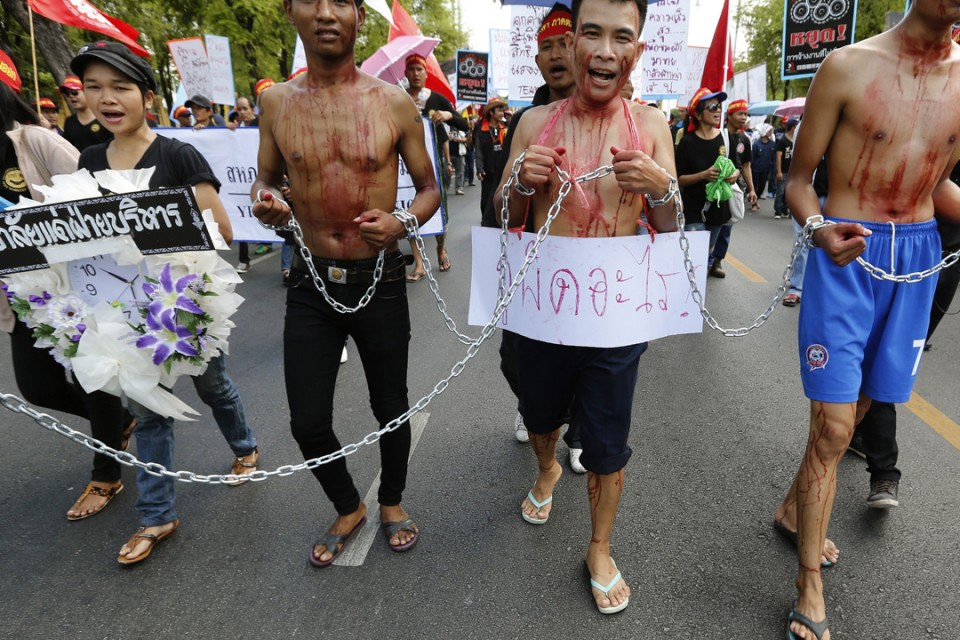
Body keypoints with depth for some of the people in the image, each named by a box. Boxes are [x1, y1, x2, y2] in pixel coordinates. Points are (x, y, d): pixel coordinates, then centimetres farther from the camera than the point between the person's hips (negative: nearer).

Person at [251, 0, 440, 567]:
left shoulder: (395, 103, -5)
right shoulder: (276, 102, 1)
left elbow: (430, 188, 3)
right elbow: (266, 179, 14)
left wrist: (401, 223, -19)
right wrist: (265, 203, -10)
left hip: (380, 281, -1)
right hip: (312, 285, 2)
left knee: (391, 409, 14)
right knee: (308, 423, 6)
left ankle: (392, 501, 44)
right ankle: (348, 508, 37)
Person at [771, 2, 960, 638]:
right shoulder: (849, 66, -5)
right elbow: (800, 177, -3)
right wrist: (819, 229, -24)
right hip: (847, 254, -5)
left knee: (854, 407, 15)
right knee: (833, 426, -6)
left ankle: (794, 507, 39)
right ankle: (810, 587, 10)